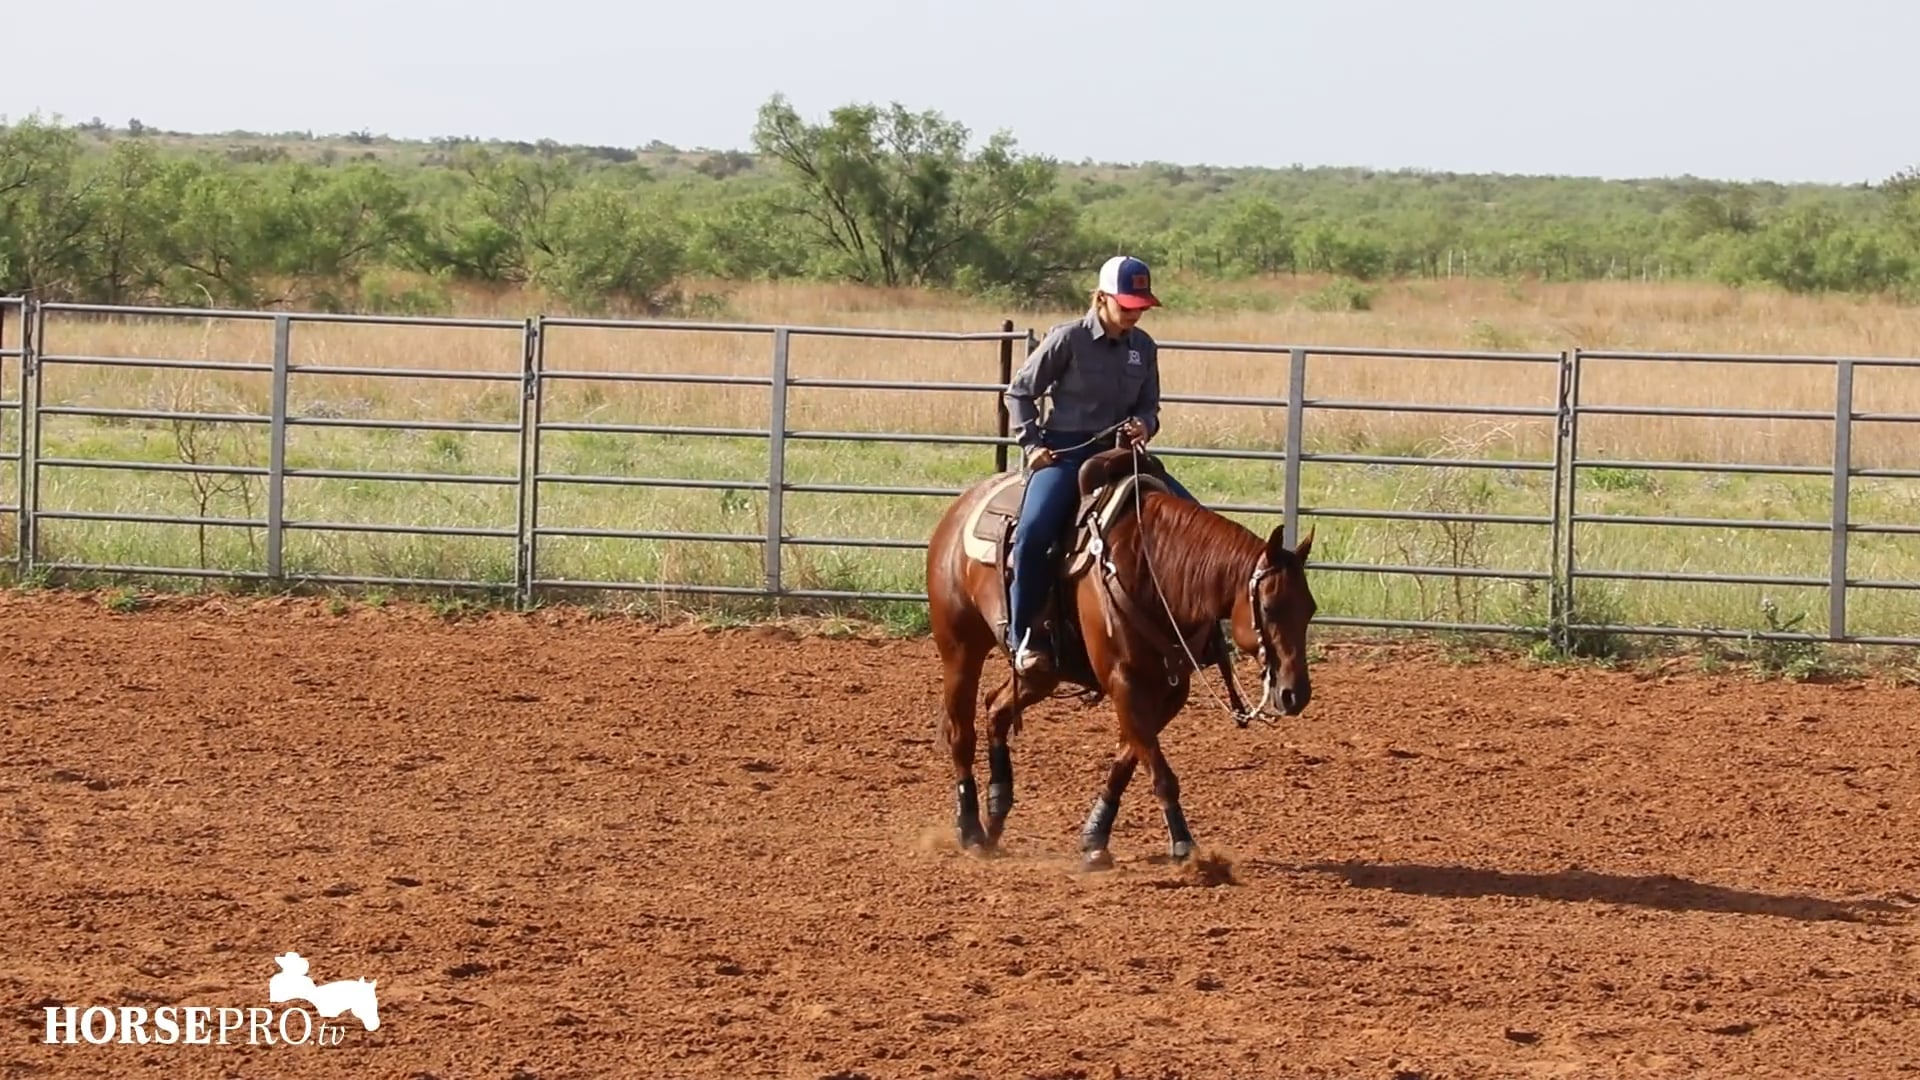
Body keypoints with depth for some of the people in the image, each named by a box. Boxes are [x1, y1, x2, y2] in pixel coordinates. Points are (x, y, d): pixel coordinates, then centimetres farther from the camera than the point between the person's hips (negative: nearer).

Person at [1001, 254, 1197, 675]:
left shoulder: (1143, 347, 6)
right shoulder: (1067, 339, -7)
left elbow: (1149, 405, 16)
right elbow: (1019, 392, 1)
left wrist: (1144, 425, -7)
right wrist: (1031, 444, -9)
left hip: (1119, 451, 6)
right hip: (1063, 452, -5)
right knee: (1034, 530, -31)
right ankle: (1022, 637, -21)